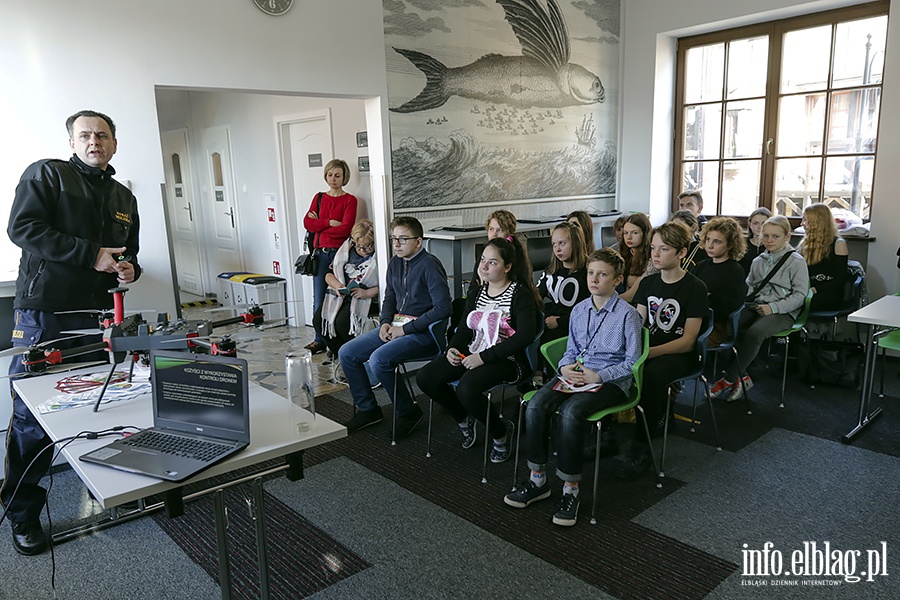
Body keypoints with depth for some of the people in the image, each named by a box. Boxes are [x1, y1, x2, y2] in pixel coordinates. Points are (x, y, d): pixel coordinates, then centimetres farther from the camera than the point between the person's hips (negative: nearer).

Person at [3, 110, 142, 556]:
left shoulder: (124, 197, 20)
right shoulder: (46, 174, 2)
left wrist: (129, 267, 4)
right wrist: (90, 255, -16)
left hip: (98, 317, 5)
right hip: (43, 315, -5)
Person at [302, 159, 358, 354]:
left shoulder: (350, 200, 2)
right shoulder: (319, 197, 15)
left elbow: (345, 228, -11)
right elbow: (307, 223, 2)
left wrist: (319, 225, -2)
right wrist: (330, 223, -10)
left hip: (339, 253, -4)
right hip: (321, 253, 4)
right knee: (318, 299, 2)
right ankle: (320, 340, 10)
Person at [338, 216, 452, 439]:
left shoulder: (429, 265, -15)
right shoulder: (395, 263, 10)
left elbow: (442, 308, -21)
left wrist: (406, 329, -18)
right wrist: (386, 323, 1)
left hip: (423, 331, -9)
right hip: (396, 326, 9)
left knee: (378, 360, -28)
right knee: (346, 353, 0)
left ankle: (408, 412, -6)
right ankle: (368, 410, 14)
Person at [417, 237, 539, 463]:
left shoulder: (520, 294, -11)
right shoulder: (477, 293, 11)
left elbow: (526, 335, -23)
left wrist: (484, 357, -24)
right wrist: (453, 348, -6)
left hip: (508, 360, -7)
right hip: (472, 355, 8)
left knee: (466, 389, -34)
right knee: (425, 378, -9)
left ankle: (501, 433, -2)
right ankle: (464, 419, 17)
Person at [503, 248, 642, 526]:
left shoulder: (627, 315, -5)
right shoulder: (579, 310, 12)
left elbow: (632, 362, -5)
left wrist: (599, 376, -16)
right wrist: (566, 367, -2)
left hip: (611, 380, -6)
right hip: (575, 374, 6)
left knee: (569, 412, -33)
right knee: (536, 406, -21)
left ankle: (570, 488, -18)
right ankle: (537, 479, -7)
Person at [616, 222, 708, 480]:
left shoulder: (695, 288, -6)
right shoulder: (647, 283, 11)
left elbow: (688, 341, -12)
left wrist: (651, 352, -26)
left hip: (680, 355, -5)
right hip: (647, 348, 5)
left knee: (653, 373, -38)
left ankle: (641, 448, -24)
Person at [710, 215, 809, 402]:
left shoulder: (796, 261, -1)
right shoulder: (758, 261, 16)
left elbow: (800, 294, -5)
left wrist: (774, 307, -17)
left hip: (783, 312, -5)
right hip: (756, 307, 5)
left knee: (754, 333, -35)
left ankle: (729, 379, -21)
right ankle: (741, 378, -17)